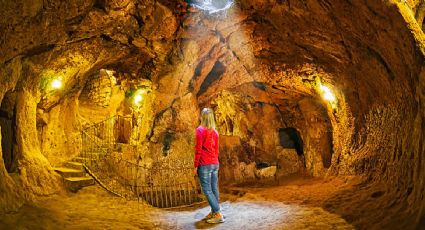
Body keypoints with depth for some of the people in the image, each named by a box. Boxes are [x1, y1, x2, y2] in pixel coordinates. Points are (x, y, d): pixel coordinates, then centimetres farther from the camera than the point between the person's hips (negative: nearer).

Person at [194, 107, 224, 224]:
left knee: (207, 190, -4)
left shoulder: (200, 130, -9)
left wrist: (196, 166, -7)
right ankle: (213, 212, 15)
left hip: (205, 165, -7)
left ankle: (218, 214, -8)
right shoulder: (215, 131, 10)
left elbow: (198, 150, -11)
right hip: (215, 164, 7)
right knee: (214, 189, 9)